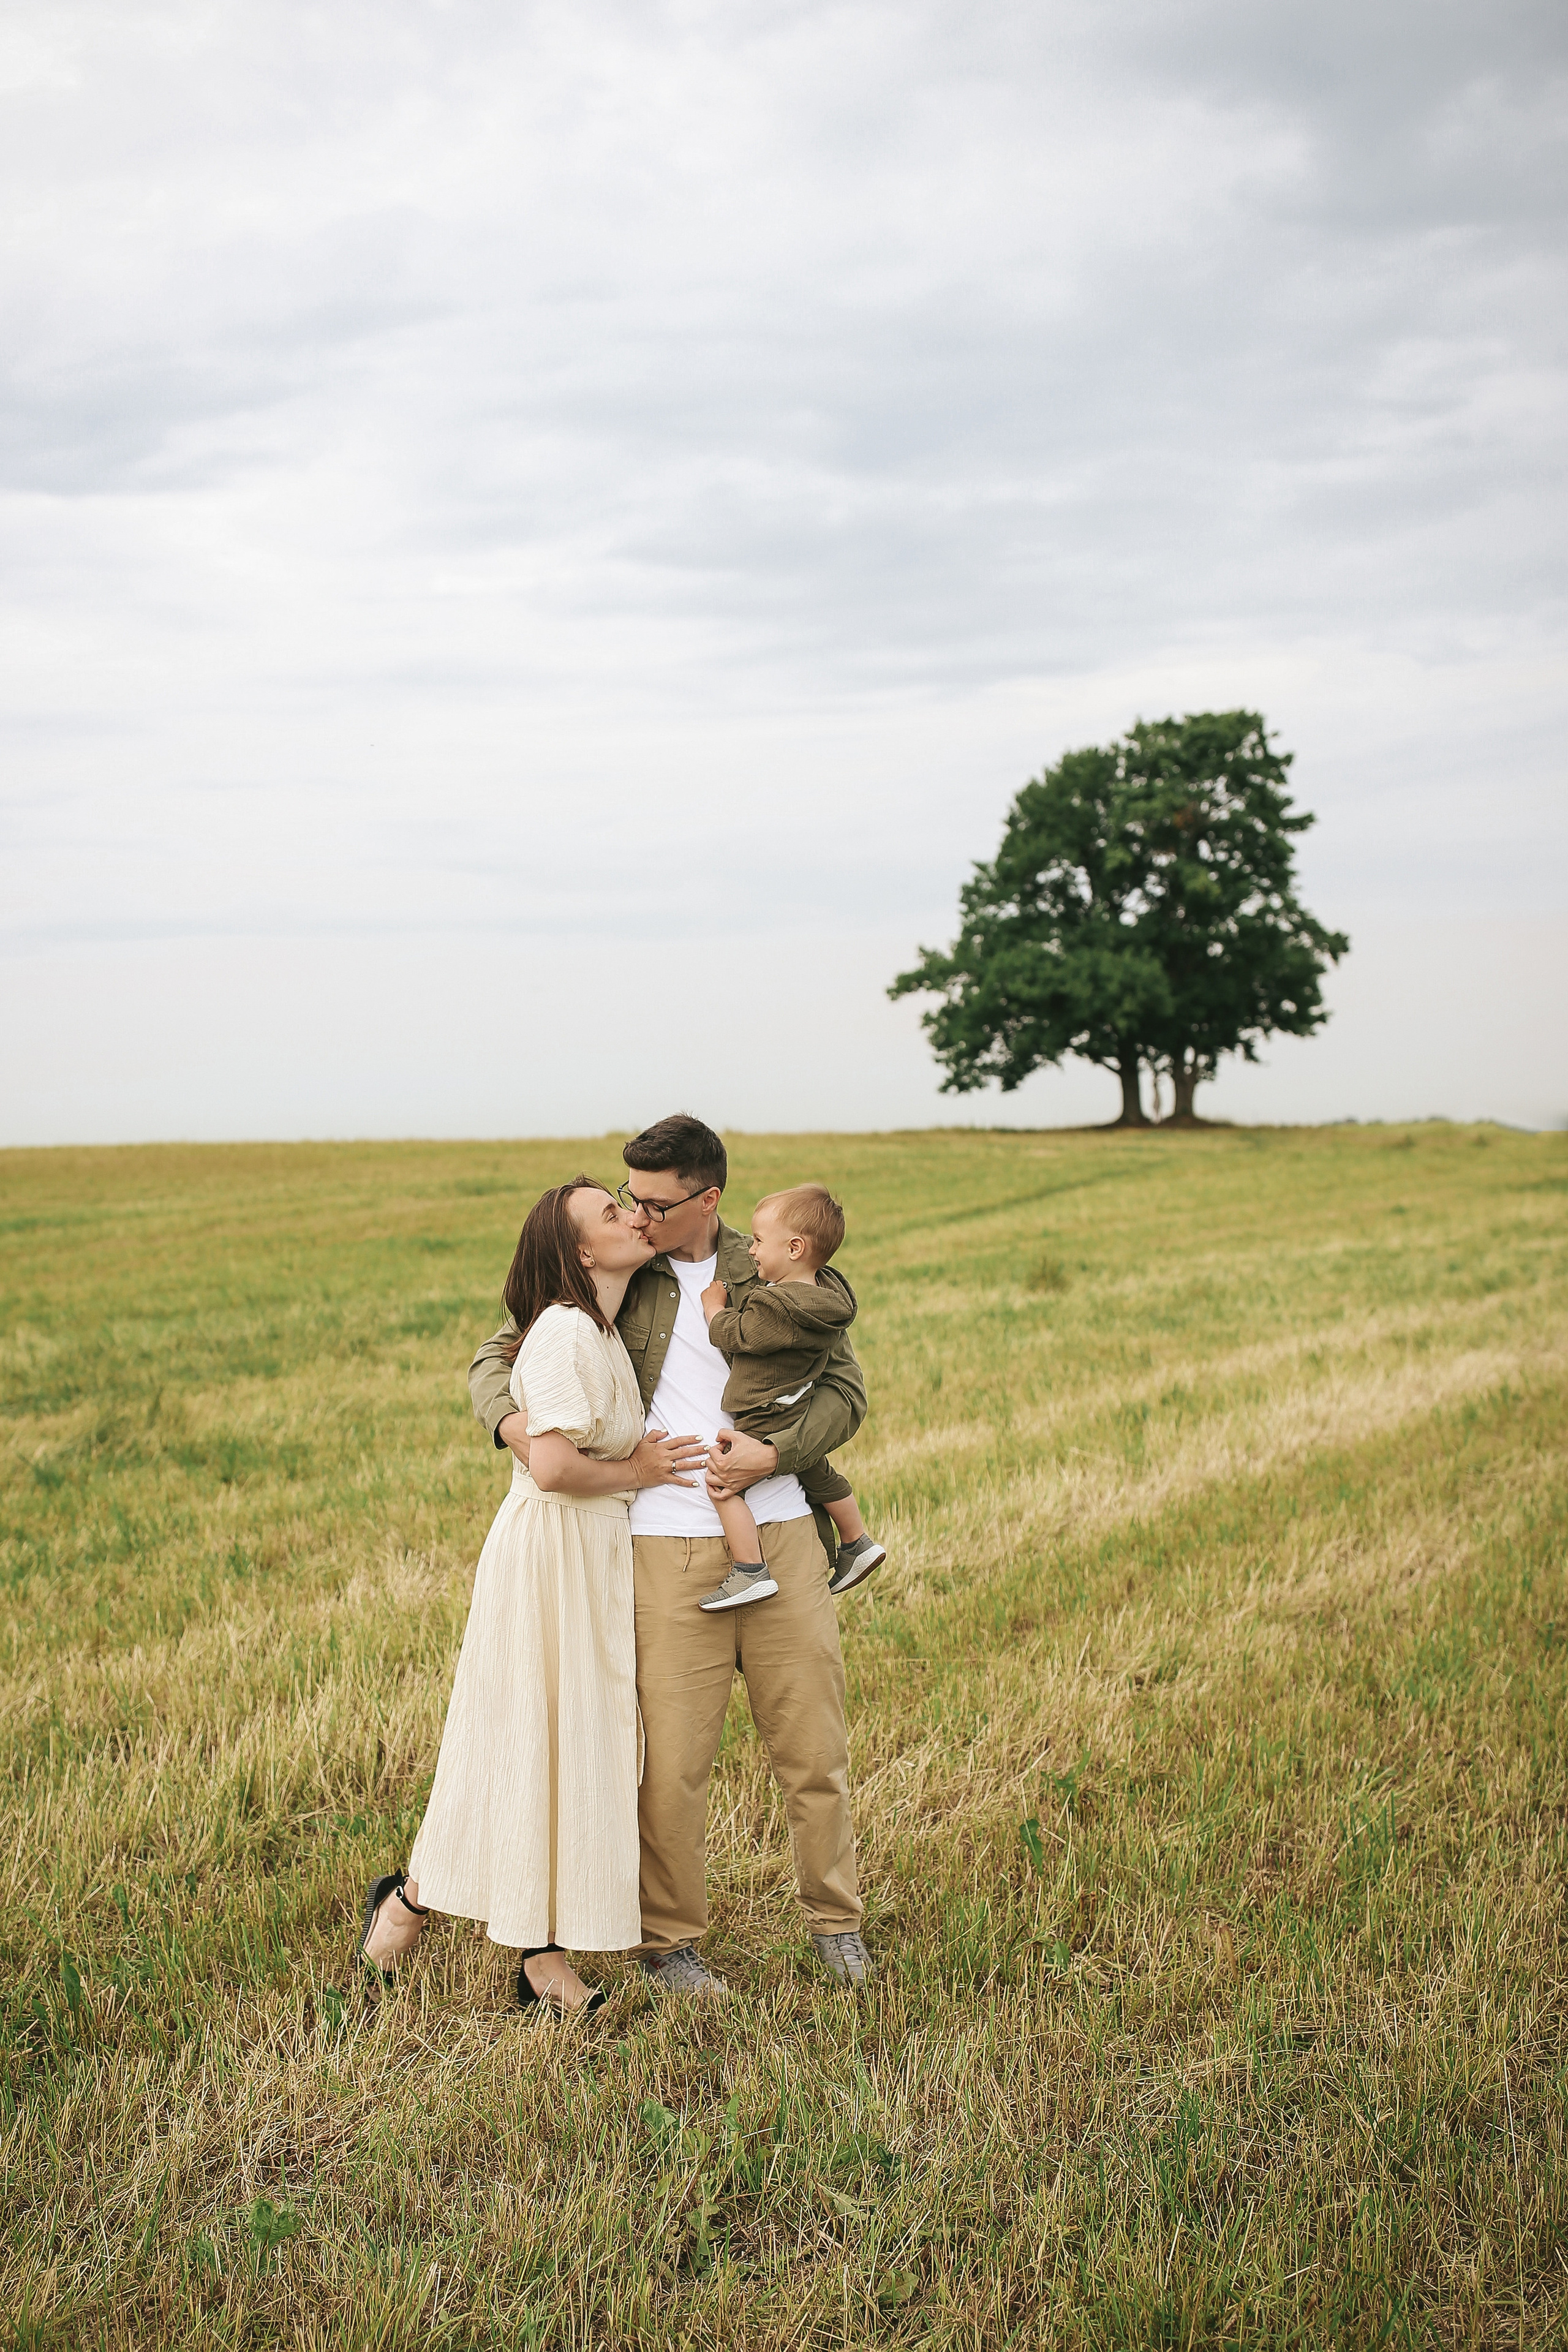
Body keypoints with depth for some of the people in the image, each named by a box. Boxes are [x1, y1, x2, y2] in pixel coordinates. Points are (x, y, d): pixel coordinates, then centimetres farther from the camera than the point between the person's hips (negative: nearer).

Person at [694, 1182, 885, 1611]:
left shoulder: (778, 1309, -29)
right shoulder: (821, 1290, -1)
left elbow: (729, 1334, -16)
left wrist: (714, 1304, 1)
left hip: (767, 1425, -10)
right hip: (804, 1422, 10)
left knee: (723, 1483, -9)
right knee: (819, 1477, 27)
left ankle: (751, 1573, -11)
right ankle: (857, 1544, 43)